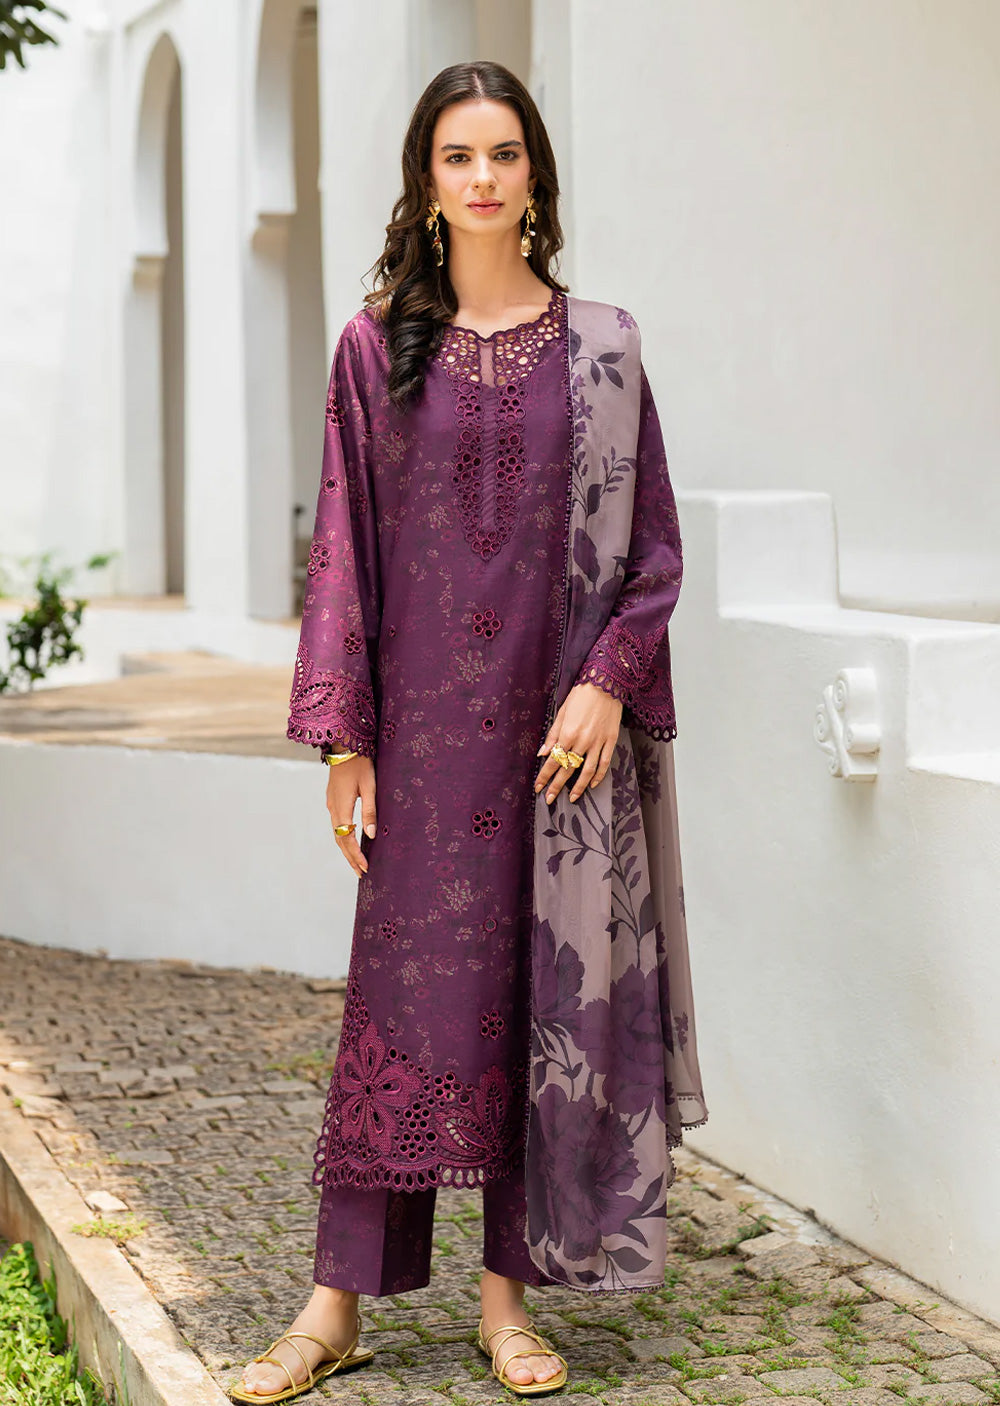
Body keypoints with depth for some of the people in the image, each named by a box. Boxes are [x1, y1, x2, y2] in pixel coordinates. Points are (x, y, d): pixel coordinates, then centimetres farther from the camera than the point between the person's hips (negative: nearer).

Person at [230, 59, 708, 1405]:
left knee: (547, 989, 4)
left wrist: (608, 681, -9)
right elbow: (344, 544, 3)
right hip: (427, 722, 0)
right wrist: (343, 733, -3)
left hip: (562, 721, 1)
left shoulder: (601, 344, 5)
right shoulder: (377, 345, 4)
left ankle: (509, 1291, 15)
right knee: (409, 989, 1)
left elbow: (653, 543, 5)